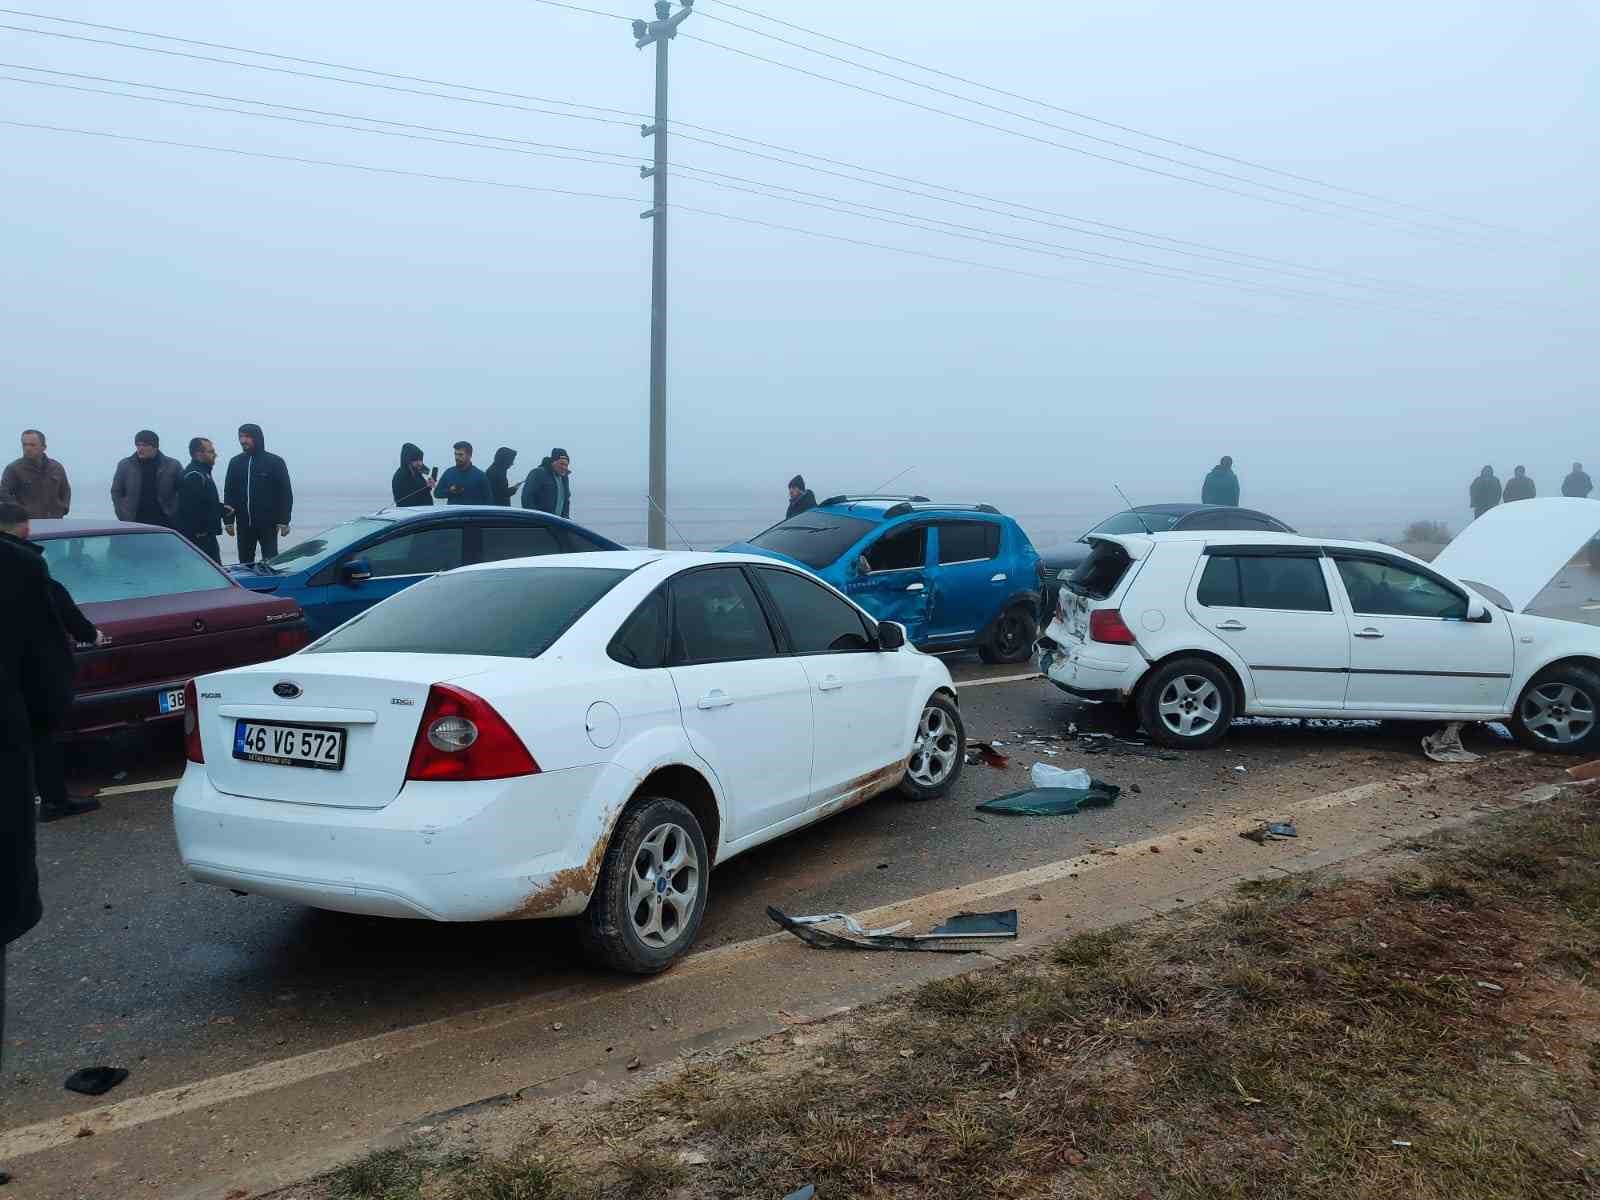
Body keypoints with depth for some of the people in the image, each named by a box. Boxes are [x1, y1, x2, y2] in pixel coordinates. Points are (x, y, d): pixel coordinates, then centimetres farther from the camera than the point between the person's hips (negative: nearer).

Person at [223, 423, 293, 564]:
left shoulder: (275, 462, -2)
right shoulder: (235, 462, 9)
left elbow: (285, 493, -4)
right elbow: (229, 492, 11)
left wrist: (284, 521, -10)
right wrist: (228, 520, 4)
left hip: (268, 523, -4)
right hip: (244, 524, 4)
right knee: (244, 562, 9)